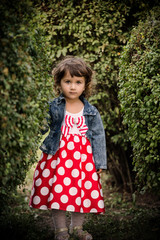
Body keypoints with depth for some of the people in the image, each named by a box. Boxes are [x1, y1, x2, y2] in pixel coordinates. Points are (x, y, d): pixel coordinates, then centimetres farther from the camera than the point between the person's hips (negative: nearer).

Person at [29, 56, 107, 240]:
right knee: (58, 193, -2)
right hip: (58, 156, -2)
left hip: (83, 158, 2)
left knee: (84, 193, 6)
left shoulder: (91, 112, 3)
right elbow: (40, 129, 0)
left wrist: (100, 162, 4)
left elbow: (98, 137, 6)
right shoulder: (52, 107, -2)